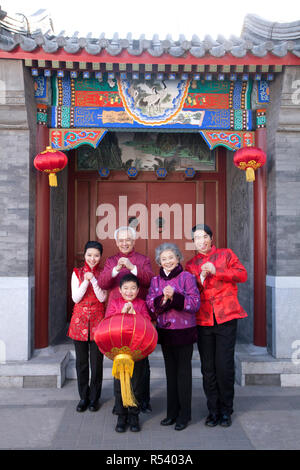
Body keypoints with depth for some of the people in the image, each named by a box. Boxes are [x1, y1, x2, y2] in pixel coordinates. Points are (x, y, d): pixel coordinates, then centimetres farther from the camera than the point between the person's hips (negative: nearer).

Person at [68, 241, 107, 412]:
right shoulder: (77, 273, 3)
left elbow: (102, 298, -8)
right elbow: (75, 298, -4)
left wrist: (93, 280, -19)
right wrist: (86, 281, -17)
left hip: (98, 321, -1)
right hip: (80, 321, 1)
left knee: (97, 362, 4)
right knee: (81, 361, 8)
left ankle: (94, 398, 19)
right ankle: (84, 397, 23)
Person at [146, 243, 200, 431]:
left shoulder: (187, 277, -7)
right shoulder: (156, 280, 8)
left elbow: (195, 303, -14)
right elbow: (150, 304, -1)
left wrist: (174, 295, -25)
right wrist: (163, 298, -19)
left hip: (184, 331, -4)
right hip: (165, 331, 5)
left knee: (183, 371, 2)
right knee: (170, 371, 13)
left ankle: (184, 414, 15)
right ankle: (172, 412, 25)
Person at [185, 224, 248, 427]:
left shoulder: (226, 254, 8)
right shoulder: (191, 264, 15)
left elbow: (242, 274, -4)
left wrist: (216, 271, -15)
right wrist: (202, 277, -8)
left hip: (226, 318, -2)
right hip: (203, 320, 3)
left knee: (225, 366, -3)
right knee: (208, 368, 5)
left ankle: (226, 410, 14)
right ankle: (213, 410, 18)